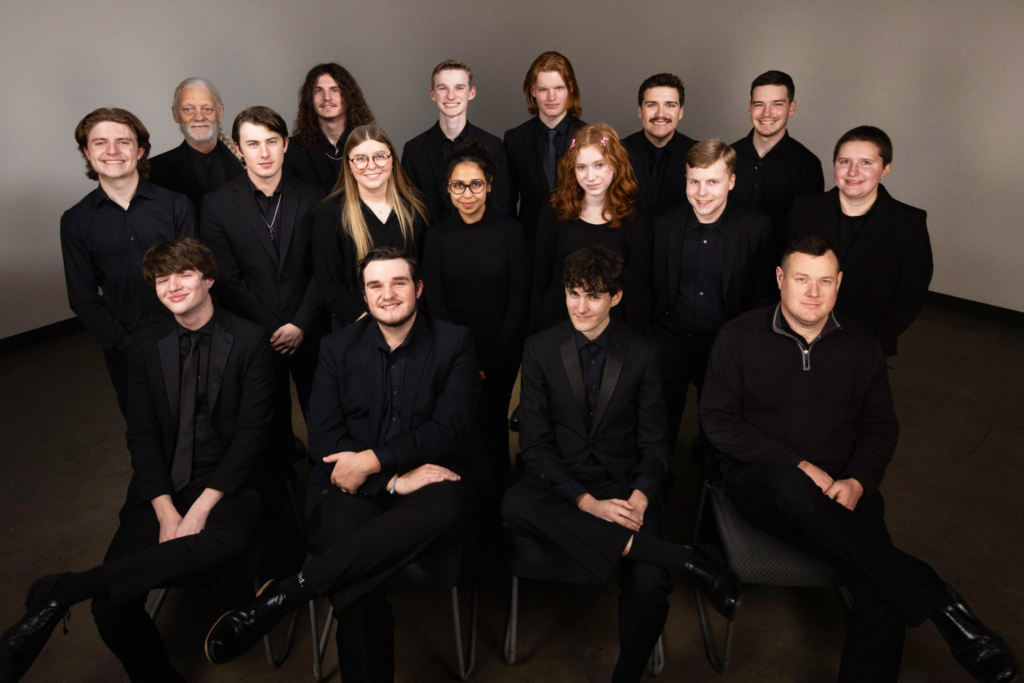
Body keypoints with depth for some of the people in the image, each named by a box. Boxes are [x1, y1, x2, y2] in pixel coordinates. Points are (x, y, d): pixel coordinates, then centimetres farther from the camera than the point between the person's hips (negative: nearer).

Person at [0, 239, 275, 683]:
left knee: (231, 536, -38)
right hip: (162, 488, 3)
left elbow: (252, 431, -8)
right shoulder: (147, 346, 9)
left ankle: (61, 591, -27)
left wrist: (202, 507, -16)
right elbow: (142, 435, 4)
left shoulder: (250, 340, -3)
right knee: (111, 607, -18)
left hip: (228, 484, -3)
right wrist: (166, 511, -9)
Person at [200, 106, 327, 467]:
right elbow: (228, 281, -5)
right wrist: (273, 329, -11)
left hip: (310, 331, 1)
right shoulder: (218, 205, -1)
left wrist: (301, 325, -11)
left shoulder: (312, 198, 2)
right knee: (272, 420, 12)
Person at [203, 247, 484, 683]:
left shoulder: (454, 343, 5)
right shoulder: (338, 348, 10)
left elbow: (450, 429, -5)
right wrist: (394, 481, -13)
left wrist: (373, 460, -16)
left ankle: (281, 595, -31)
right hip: (351, 488, 0)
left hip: (427, 480, 0)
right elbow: (323, 438, 1)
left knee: (445, 507, -37)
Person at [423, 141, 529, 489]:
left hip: (501, 350, -1)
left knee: (494, 420, 9)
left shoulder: (510, 230, -8)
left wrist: (490, 361, -8)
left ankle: (497, 488, 32)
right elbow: (434, 301, -2)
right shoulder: (438, 235, -3)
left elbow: (519, 298, -6)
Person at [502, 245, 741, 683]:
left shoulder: (642, 354, 2)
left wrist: (641, 496, -18)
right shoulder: (540, 350, 0)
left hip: (624, 483, 0)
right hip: (562, 482, 1)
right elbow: (534, 444, -4)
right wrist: (587, 502, -18)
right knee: (514, 506, -35)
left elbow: (654, 444, 3)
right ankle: (685, 560, -32)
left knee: (648, 588, -28)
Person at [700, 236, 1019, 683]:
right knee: (793, 488, -39)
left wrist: (857, 482, -8)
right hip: (760, 477, -2)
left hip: (841, 489, 3)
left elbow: (881, 427, 13)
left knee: (882, 594, -25)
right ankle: (939, 603, -31)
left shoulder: (860, 347, 10)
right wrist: (797, 466, -13)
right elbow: (718, 419, -5)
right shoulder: (740, 337, 0)